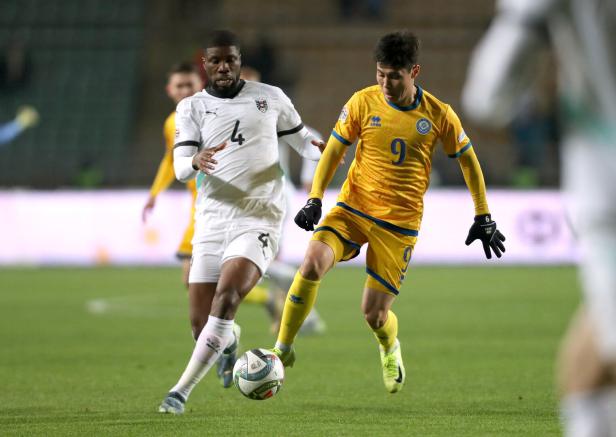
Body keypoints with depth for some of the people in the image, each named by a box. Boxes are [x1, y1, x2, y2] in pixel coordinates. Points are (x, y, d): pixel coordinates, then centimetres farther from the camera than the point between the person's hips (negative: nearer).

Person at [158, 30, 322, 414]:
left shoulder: (270, 97, 8)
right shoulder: (192, 107, 8)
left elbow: (303, 141, 21)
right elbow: (180, 167, -4)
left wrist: (323, 148, -2)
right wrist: (197, 162, -28)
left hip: (259, 219, -2)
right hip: (212, 220, 2)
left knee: (226, 298, -25)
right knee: (201, 323, 0)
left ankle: (183, 390, -20)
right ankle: (228, 343, 39)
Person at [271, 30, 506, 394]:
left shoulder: (439, 115, -5)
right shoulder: (363, 102, -5)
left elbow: (468, 160, 8)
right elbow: (334, 151, 4)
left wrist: (483, 219, 9)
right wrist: (315, 200, -7)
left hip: (400, 223, -1)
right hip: (352, 209, 1)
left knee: (374, 313, -3)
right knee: (312, 265, -27)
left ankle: (390, 349, 35)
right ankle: (283, 349, -11)